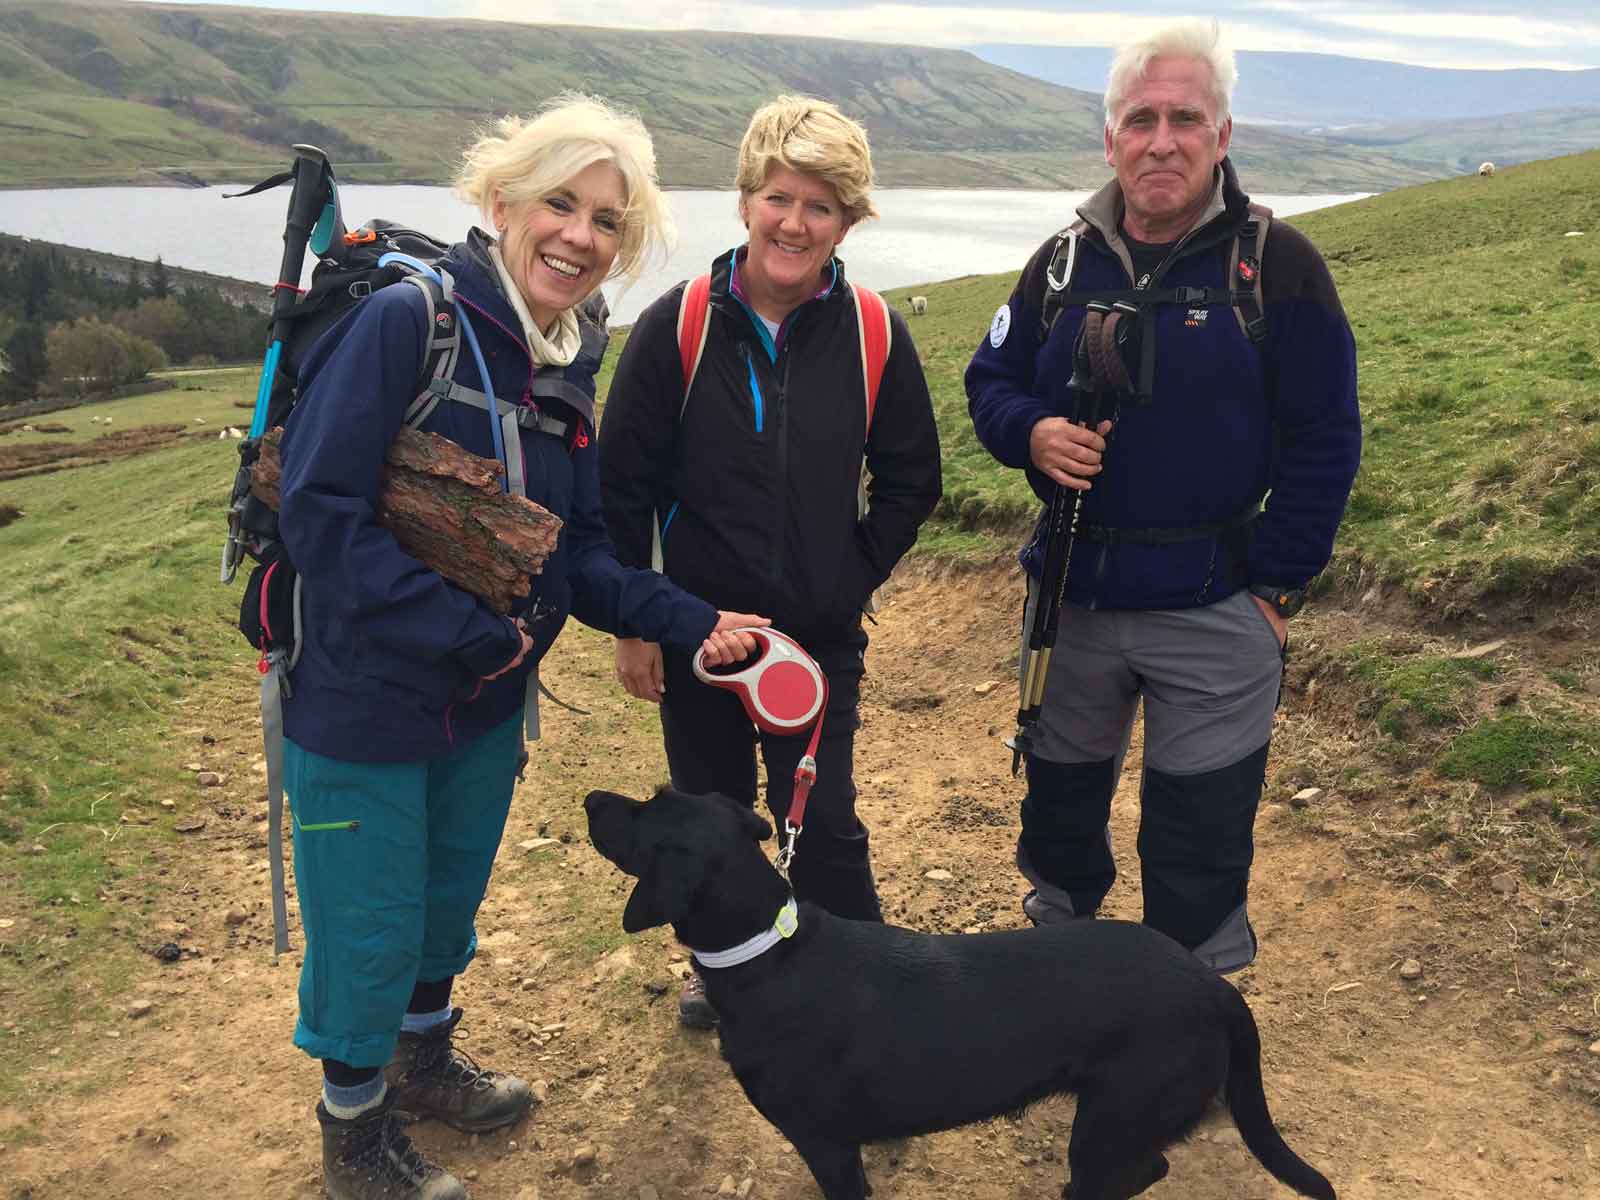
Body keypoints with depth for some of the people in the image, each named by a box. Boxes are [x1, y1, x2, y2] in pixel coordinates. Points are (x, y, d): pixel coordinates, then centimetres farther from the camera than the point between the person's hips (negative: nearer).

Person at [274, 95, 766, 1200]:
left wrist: (687, 619, -10)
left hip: (488, 701, 7)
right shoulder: (405, 320, -22)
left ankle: (424, 1060, 52)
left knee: (451, 903, 25)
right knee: (370, 932, 10)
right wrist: (471, 632, -24)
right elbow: (320, 515, -26)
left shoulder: (574, 366, 0)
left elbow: (578, 551, 3)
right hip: (362, 703, -6)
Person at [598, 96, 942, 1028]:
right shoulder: (679, 325, -8)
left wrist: (853, 577, 0)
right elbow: (624, 480, -4)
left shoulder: (874, 337, -6)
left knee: (823, 827, 1)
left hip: (821, 637, 0)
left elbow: (911, 482, 6)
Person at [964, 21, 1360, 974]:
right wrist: (1031, 431, -12)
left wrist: (1277, 585, -10)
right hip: (1070, 595, 4)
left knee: (1201, 839, 6)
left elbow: (1324, 440, -7)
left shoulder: (1276, 262, -7)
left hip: (1215, 609, -3)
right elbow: (990, 380, 11)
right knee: (1060, 795, 20)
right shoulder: (1063, 262, 4)